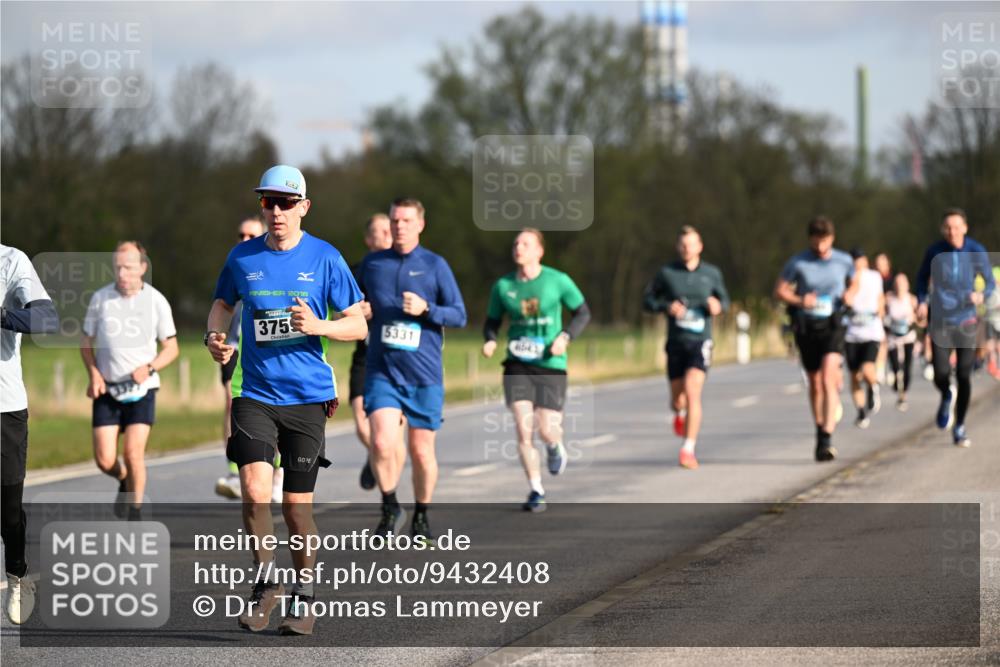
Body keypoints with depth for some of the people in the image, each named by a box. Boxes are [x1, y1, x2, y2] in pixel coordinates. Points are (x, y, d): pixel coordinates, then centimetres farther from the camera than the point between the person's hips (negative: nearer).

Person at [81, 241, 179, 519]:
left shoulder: (156, 301, -3)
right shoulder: (100, 298, 0)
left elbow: (171, 348, 4)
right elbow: (86, 342, 11)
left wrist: (149, 367, -15)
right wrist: (94, 374, -6)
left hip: (141, 389, -2)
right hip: (107, 390, 2)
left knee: (133, 452, -15)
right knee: (104, 460, -5)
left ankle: (135, 513, 2)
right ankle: (125, 480, 30)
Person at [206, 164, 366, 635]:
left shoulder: (325, 259, -1)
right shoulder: (242, 257, 4)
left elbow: (358, 326, 2)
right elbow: (222, 303, 23)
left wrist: (320, 326, -17)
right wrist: (215, 337, 3)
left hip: (307, 397, -1)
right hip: (254, 394, 1)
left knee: (297, 503, 4)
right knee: (255, 489, -17)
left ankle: (303, 597, 22)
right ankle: (265, 582, 3)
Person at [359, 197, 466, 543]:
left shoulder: (435, 265, 1)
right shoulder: (372, 264, 8)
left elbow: (459, 315, -1)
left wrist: (425, 309, -17)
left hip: (424, 373, -1)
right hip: (382, 370, 1)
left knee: (421, 450, 5)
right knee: (382, 442, -17)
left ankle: (421, 516, 25)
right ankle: (390, 508, 3)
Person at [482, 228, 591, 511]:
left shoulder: (557, 281, -4)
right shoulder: (503, 286, 2)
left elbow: (583, 312, 4)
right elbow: (492, 320, 14)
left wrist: (565, 337, -12)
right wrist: (490, 340, -8)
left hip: (551, 365, -1)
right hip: (518, 366, 1)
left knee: (547, 430, -7)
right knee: (523, 428, -10)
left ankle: (555, 446, 34)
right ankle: (536, 490, 5)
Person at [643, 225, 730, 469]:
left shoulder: (712, 273, 3)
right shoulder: (666, 273, 1)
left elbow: (724, 299, 17)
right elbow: (648, 301, 7)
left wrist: (717, 305, -8)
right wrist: (667, 306, -14)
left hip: (700, 342, -1)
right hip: (676, 342, 1)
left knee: (692, 392, -21)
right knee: (677, 400, 7)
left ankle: (688, 450, -20)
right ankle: (680, 413, 48)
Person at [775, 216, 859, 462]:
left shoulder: (844, 261, 1)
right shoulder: (797, 263, -3)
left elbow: (854, 283, 20)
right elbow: (780, 290, 3)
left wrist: (850, 294, -3)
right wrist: (799, 301, -16)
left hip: (833, 325, -1)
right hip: (806, 327, 1)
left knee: (828, 379, -18)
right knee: (815, 383, 12)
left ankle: (827, 439, -23)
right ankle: (820, 428, 33)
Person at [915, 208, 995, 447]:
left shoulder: (976, 252, -5)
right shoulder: (934, 252, -3)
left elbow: (990, 282, 4)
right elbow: (922, 277, 14)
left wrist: (982, 295, -18)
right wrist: (922, 301, -2)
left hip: (966, 321, 0)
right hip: (940, 321, 0)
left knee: (964, 376, -2)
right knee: (941, 374, -11)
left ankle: (959, 427, 17)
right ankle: (947, 397, 27)